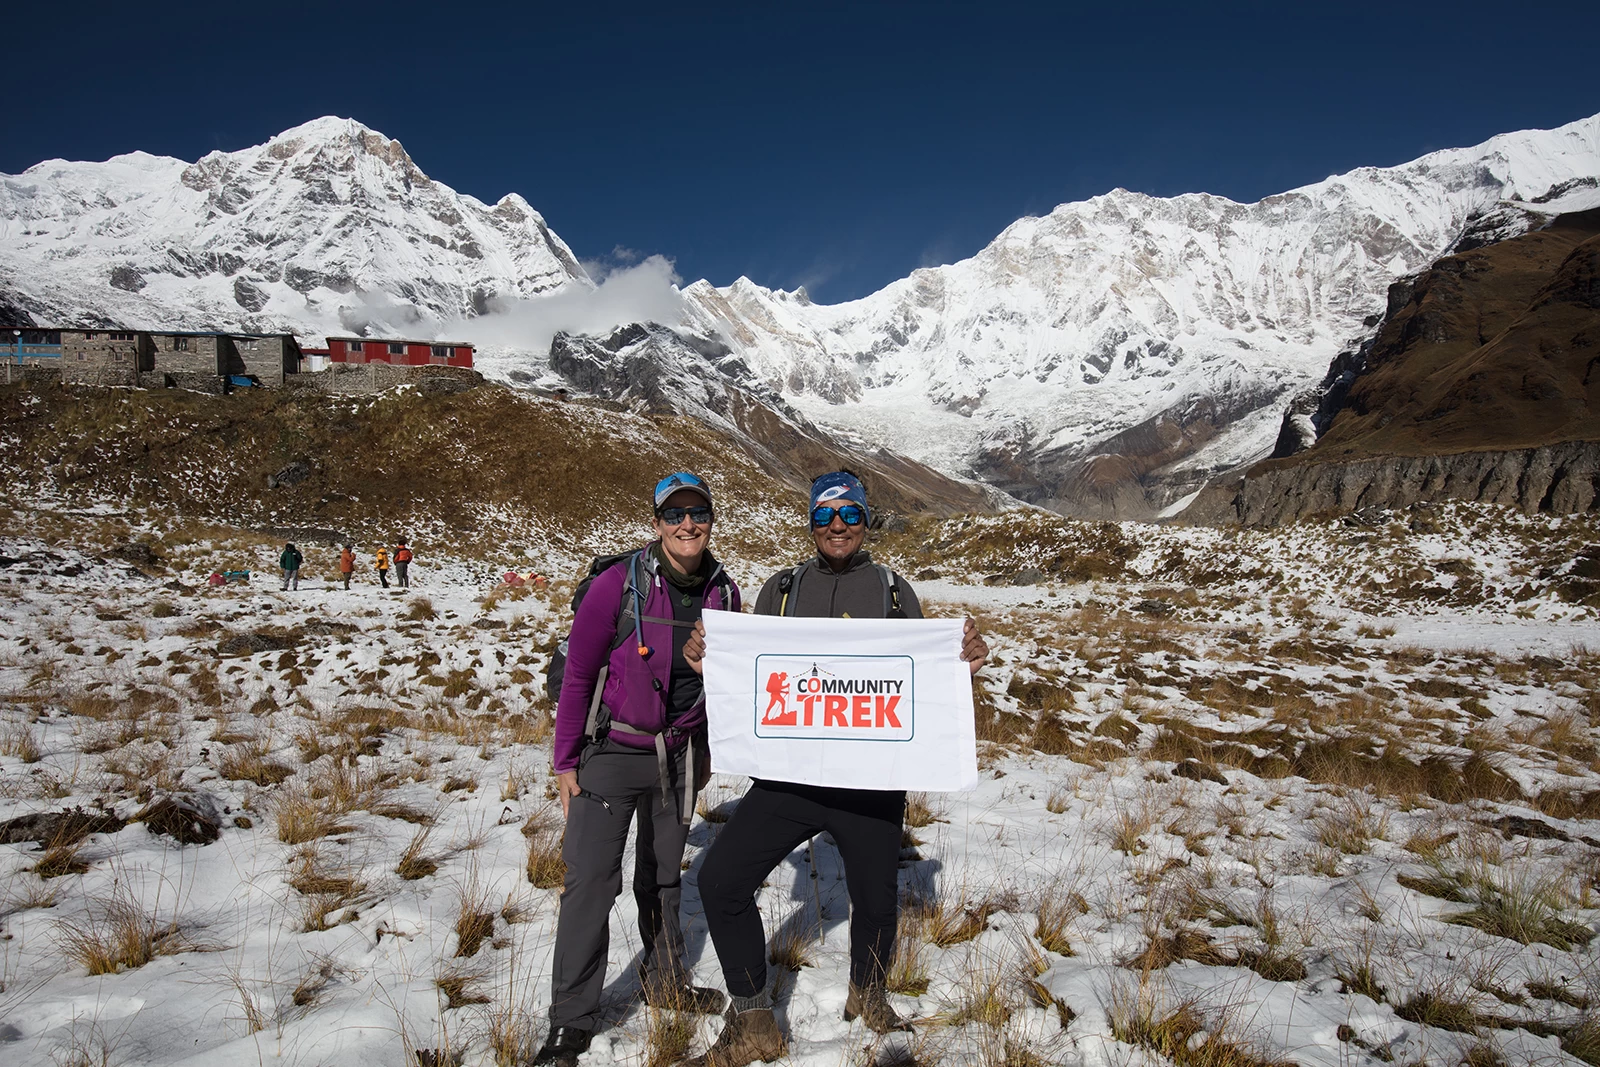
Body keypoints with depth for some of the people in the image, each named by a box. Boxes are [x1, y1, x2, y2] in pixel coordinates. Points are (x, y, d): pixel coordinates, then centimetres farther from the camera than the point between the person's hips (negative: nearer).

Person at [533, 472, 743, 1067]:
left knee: (663, 876, 18)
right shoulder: (619, 584, -15)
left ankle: (665, 982, 38)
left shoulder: (724, 593, -2)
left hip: (679, 757, 4)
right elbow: (577, 673, -9)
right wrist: (565, 760, -7)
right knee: (592, 879, -5)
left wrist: (705, 754, 14)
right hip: (612, 751, -4)